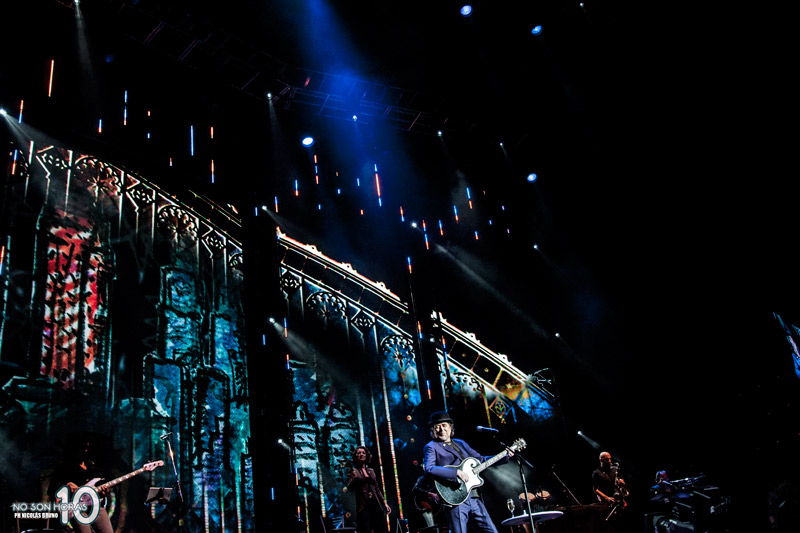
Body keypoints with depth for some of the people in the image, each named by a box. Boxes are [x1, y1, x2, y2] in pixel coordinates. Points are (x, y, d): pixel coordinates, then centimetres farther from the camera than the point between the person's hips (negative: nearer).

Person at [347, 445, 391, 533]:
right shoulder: (353, 471, 6)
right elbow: (350, 488, -7)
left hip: (376, 505, 4)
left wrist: (385, 503, 12)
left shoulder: (371, 471, 19)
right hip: (364, 506, -4)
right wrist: (354, 477, -26)